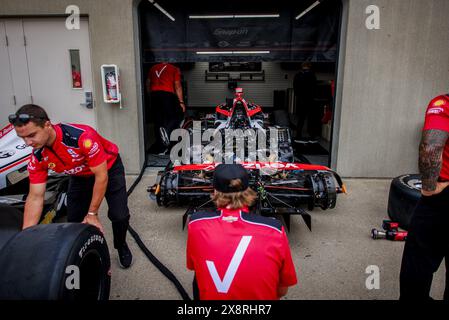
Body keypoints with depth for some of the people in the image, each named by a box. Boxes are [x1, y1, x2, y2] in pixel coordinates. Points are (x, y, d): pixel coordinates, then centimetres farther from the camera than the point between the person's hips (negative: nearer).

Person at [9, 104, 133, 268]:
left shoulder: (82, 137, -40)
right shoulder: (37, 158, -21)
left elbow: (101, 176, -30)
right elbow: (35, 197, -15)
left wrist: (92, 214, -22)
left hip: (109, 168, -4)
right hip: (80, 175, 5)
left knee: (119, 216, -14)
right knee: (74, 220, -1)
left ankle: (121, 247, 17)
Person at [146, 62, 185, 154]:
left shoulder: (153, 68, 22)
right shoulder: (174, 69, 9)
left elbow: (148, 84, 19)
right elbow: (177, 86, 1)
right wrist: (181, 102, 0)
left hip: (154, 95, 5)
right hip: (167, 94, -5)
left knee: (158, 120, 9)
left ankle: (159, 146, 11)